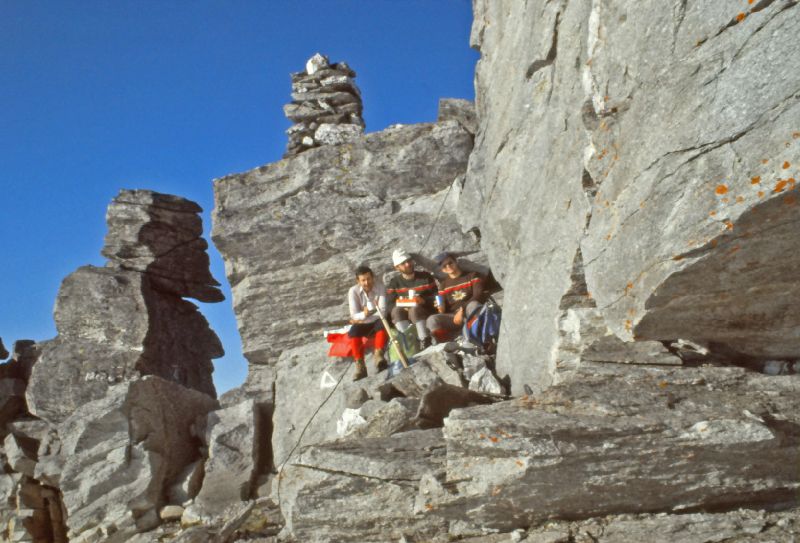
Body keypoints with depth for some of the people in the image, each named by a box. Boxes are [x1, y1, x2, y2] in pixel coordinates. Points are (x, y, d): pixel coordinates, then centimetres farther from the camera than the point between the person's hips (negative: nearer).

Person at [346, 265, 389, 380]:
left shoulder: (380, 288, -12)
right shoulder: (353, 291, -10)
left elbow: (383, 311, -16)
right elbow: (354, 315, -13)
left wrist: (363, 317, -22)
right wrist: (364, 314, -37)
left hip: (376, 321, -1)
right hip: (362, 324, 1)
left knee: (382, 325, -34)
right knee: (353, 332, -30)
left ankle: (378, 356, -39)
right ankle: (360, 366, -30)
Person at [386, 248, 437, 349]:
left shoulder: (425, 276, 4)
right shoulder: (394, 282, 7)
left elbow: (436, 297, 0)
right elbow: (390, 305, 0)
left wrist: (424, 300, -20)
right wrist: (402, 306, -21)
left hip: (425, 314, -2)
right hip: (403, 318, 2)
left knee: (414, 309, -35)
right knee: (397, 310, -31)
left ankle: (425, 341, -39)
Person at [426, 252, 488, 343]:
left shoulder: (472, 275, 7)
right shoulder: (443, 285, 20)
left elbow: (478, 296, -8)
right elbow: (443, 306, 14)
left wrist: (462, 310, -20)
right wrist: (441, 309, -12)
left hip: (472, 314, -3)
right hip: (453, 317, 3)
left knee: (473, 304, -39)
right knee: (432, 320, -27)